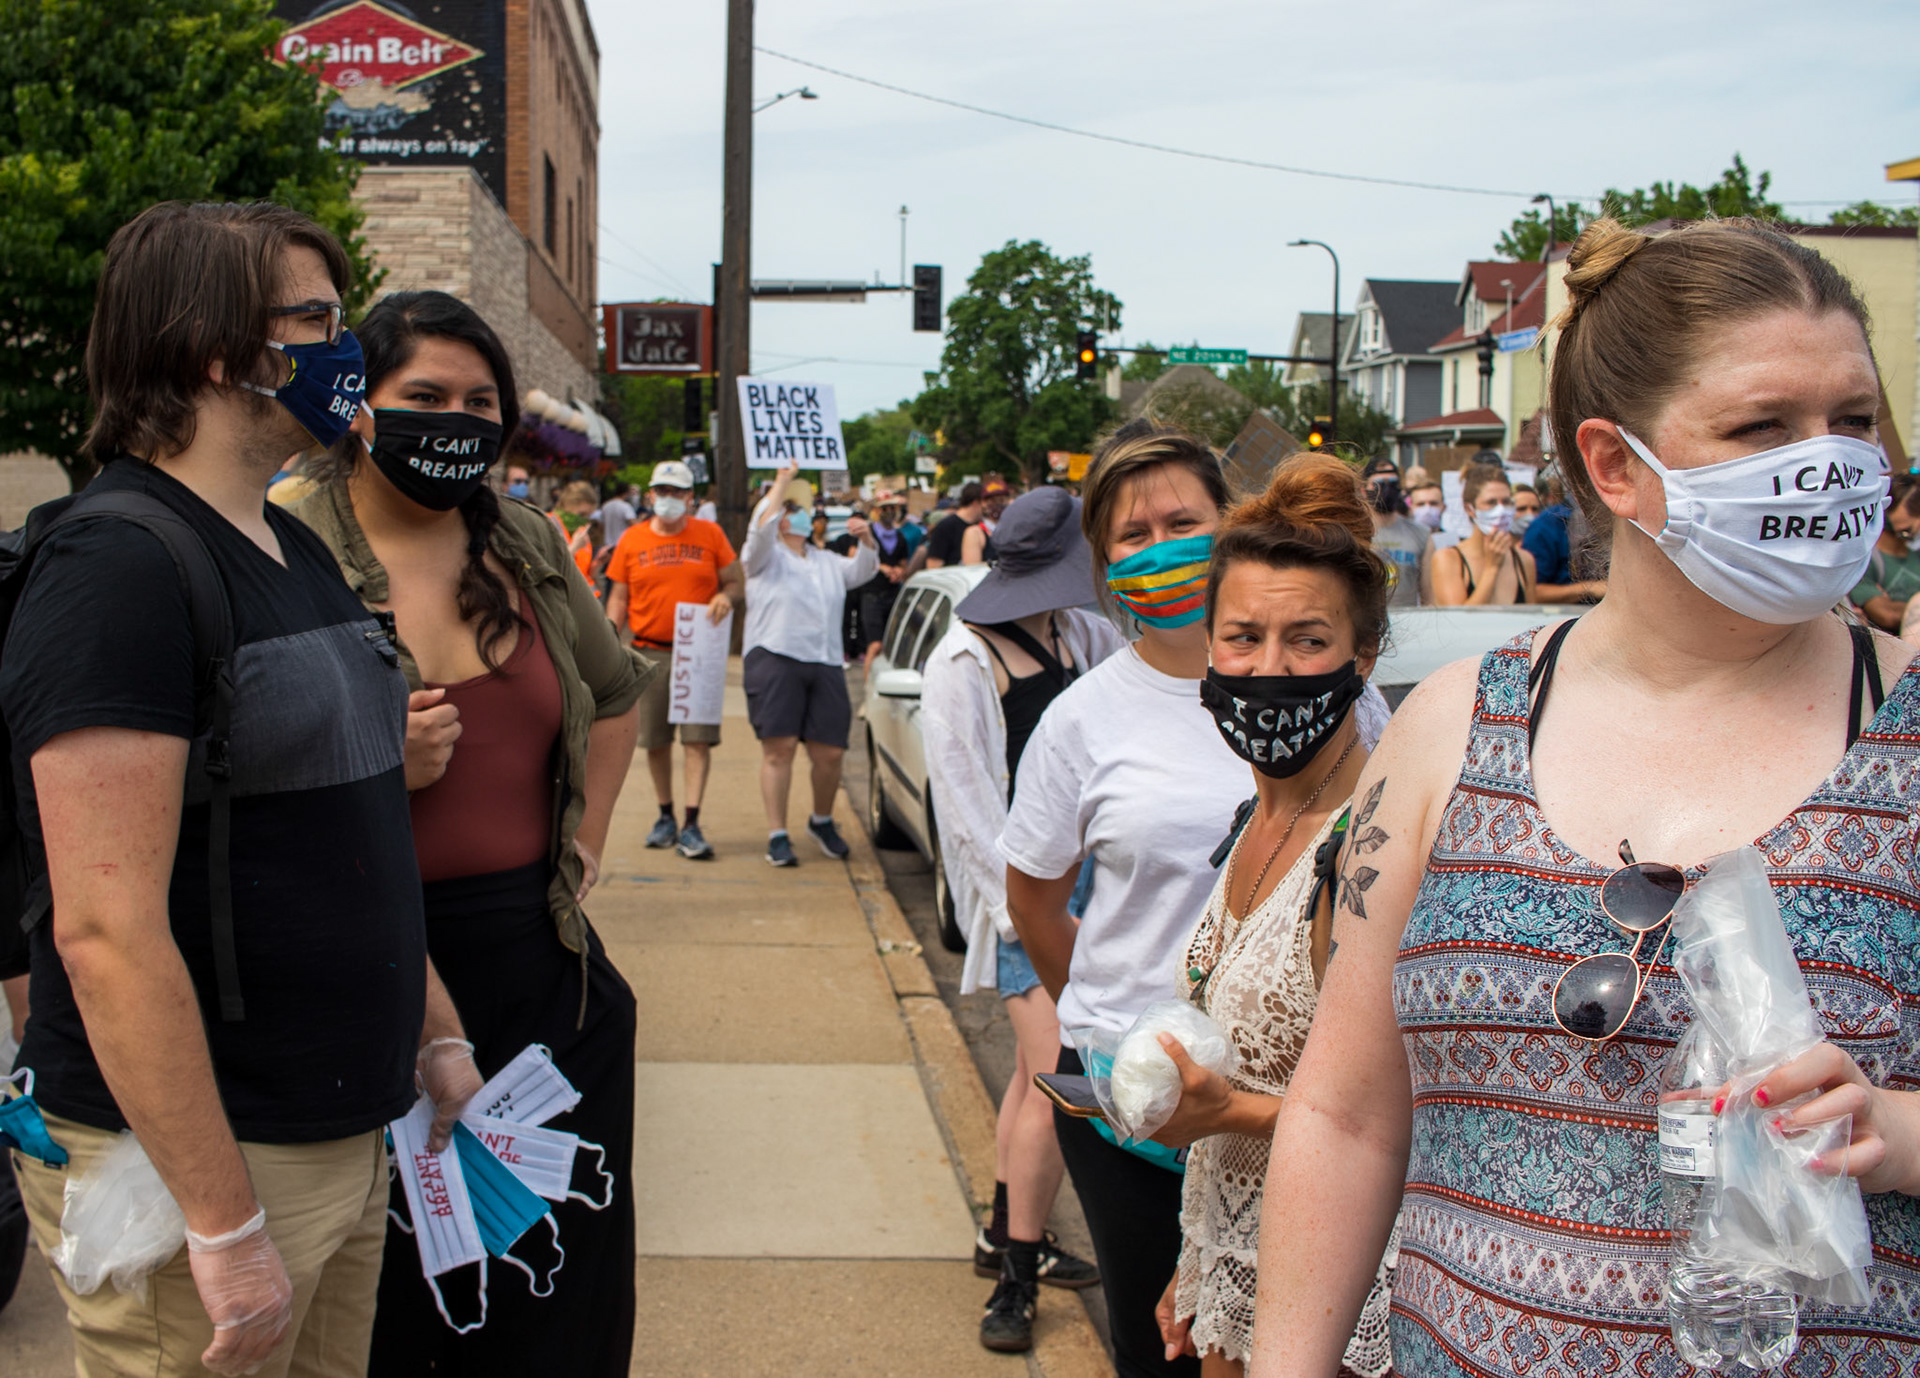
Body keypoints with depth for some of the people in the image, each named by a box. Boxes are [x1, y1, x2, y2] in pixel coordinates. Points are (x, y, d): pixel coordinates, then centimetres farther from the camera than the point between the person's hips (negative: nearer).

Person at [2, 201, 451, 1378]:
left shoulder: (298, 551, 12)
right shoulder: (120, 566, -17)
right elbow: (106, 930, -23)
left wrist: (437, 1036, 18)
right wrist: (224, 1225, -22)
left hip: (348, 1136, 9)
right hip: (193, 1160, -8)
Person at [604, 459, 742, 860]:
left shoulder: (710, 535, 5)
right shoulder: (632, 539, 8)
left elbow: (737, 583, 10)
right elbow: (618, 599, 10)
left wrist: (726, 597, -13)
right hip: (649, 653, 2)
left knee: (698, 738, -9)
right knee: (655, 740, 8)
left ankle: (691, 825, -9)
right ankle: (665, 816, 24)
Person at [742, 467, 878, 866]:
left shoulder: (827, 562, 26)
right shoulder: (767, 558, 8)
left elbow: (861, 571, 16)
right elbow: (761, 529, -11)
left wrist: (865, 540, -2)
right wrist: (781, 483, -7)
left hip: (825, 665, 5)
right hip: (774, 658, -5)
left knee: (830, 753, 0)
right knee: (779, 747, -10)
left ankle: (822, 821, 25)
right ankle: (777, 836, -5)